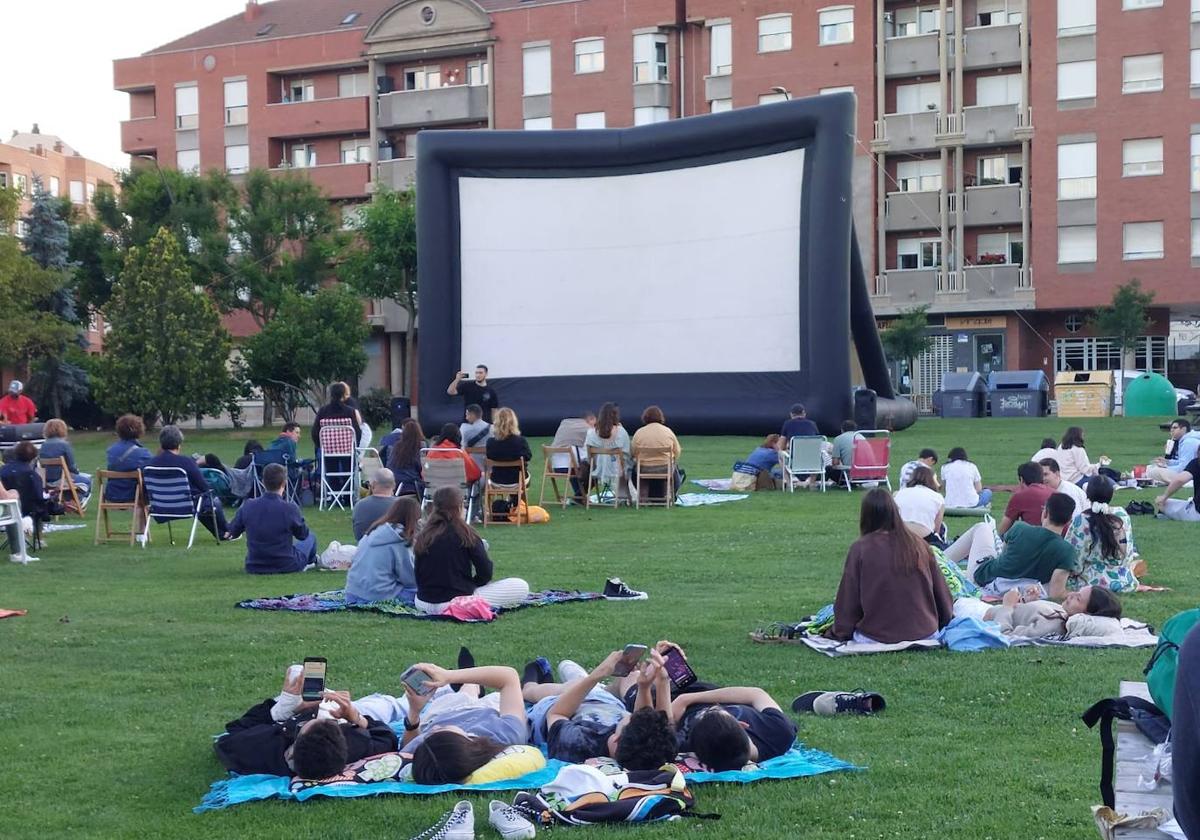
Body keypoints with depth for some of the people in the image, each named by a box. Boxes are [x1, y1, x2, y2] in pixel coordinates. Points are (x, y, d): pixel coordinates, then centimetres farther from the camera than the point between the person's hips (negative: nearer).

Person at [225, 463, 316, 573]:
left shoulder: (248, 506, -12)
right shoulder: (289, 509, -22)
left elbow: (232, 533, 5)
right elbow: (303, 534, -4)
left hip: (253, 568, 3)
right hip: (286, 567, -3)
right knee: (311, 537, 25)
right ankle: (310, 562, 52)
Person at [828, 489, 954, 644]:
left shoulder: (860, 548, -9)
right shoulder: (919, 544, 1)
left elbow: (848, 600, -3)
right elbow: (942, 592, 9)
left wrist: (840, 632, 13)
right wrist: (943, 624, 25)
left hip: (876, 637, -4)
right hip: (925, 634, 4)